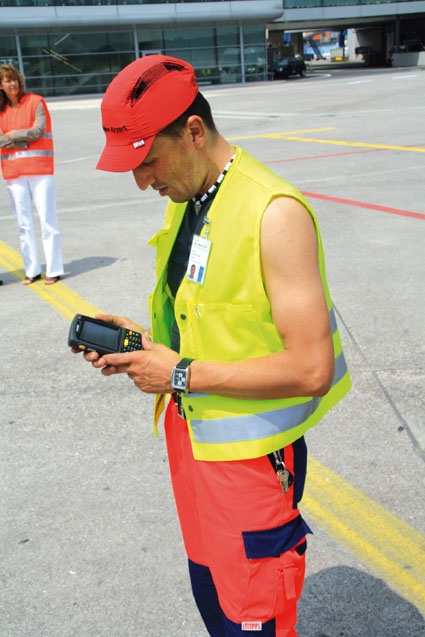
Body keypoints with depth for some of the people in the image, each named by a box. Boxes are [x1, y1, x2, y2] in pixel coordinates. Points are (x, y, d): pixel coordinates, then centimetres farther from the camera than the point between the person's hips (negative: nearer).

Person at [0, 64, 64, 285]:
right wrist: (26, 139, -10)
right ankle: (32, 270, 12)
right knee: (23, 223, 5)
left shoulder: (35, 102, 2)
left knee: (47, 219, -4)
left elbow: (39, 130, -9)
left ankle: (54, 270, -1)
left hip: (39, 169, -4)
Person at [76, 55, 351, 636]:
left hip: (250, 458, -8)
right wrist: (146, 340, -1)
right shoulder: (186, 200, 5)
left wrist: (183, 374, -21)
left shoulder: (274, 214, -23)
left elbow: (312, 368, -27)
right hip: (190, 433, 8)